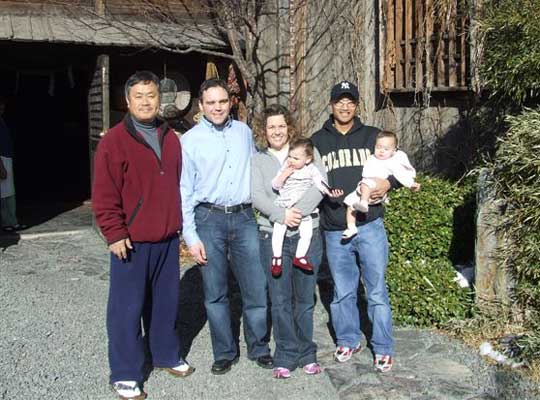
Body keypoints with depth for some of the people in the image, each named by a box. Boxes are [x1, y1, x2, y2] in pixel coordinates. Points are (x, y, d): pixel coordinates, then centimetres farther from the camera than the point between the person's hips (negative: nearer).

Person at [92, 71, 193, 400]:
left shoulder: (170, 138, 10)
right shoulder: (114, 140, -9)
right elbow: (104, 194, -12)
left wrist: (178, 222, 16)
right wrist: (115, 233, -15)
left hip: (168, 238, 6)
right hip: (131, 242, -5)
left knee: (166, 301, 18)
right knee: (127, 308, 3)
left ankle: (167, 354, 36)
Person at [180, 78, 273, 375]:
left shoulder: (244, 132, 9)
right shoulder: (190, 140, -2)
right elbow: (184, 191, -2)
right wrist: (191, 236, -7)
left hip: (244, 217, 2)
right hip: (209, 219, -2)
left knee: (256, 288, 4)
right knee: (215, 293, 6)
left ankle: (259, 348, 22)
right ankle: (224, 352, 22)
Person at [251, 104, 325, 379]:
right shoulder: (258, 160, 8)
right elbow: (257, 196, -4)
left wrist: (298, 211, -18)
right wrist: (281, 214, -19)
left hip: (307, 234, 0)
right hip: (272, 236, 0)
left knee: (305, 297, 8)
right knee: (280, 299, 4)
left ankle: (307, 354, 22)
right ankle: (286, 356, 17)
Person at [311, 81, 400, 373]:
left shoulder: (373, 136, 6)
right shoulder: (317, 141, 7)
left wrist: (389, 182, -10)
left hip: (370, 225, -1)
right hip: (334, 231, 1)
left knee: (377, 290, 4)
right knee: (343, 291, 13)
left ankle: (383, 348, 17)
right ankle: (348, 341, 30)